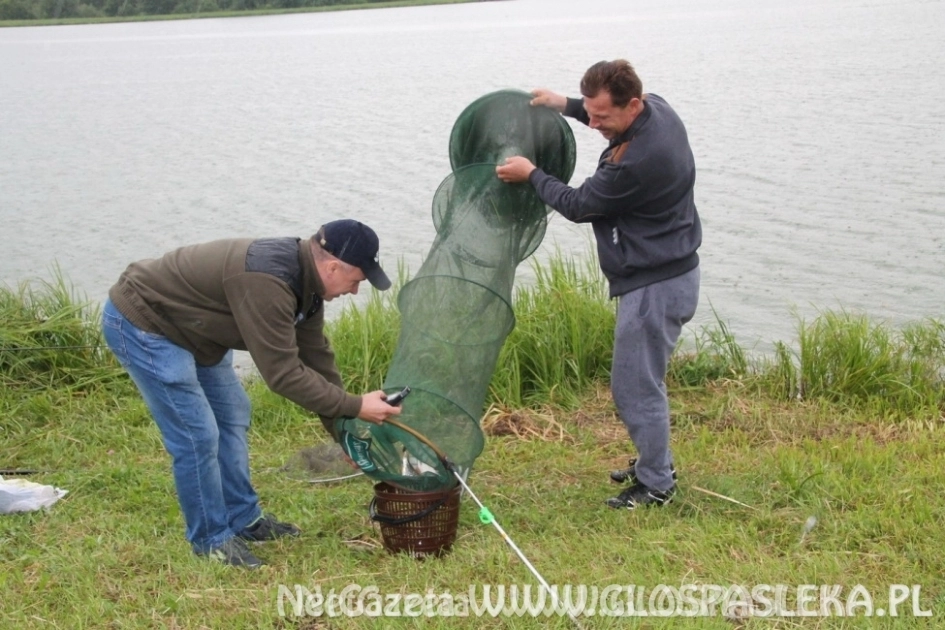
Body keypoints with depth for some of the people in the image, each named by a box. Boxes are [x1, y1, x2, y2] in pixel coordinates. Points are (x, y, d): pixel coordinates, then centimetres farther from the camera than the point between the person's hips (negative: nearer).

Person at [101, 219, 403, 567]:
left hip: (188, 327, 10)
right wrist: (355, 407, -24)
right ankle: (212, 540, 8)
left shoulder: (304, 278, -2)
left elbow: (316, 357, 7)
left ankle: (244, 519, 28)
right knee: (197, 435, -9)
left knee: (233, 415, 15)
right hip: (140, 322, -10)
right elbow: (282, 373, -31)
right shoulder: (266, 282, -34)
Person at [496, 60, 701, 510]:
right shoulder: (657, 108, -1)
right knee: (641, 380, 21)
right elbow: (605, 116, 26)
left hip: (655, 285, -11)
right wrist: (568, 106, 15)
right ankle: (654, 464, 34)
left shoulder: (637, 162, -30)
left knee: (635, 387, -1)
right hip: (665, 273, 11)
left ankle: (656, 485, 12)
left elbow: (578, 205, -14)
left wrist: (531, 175, 0)